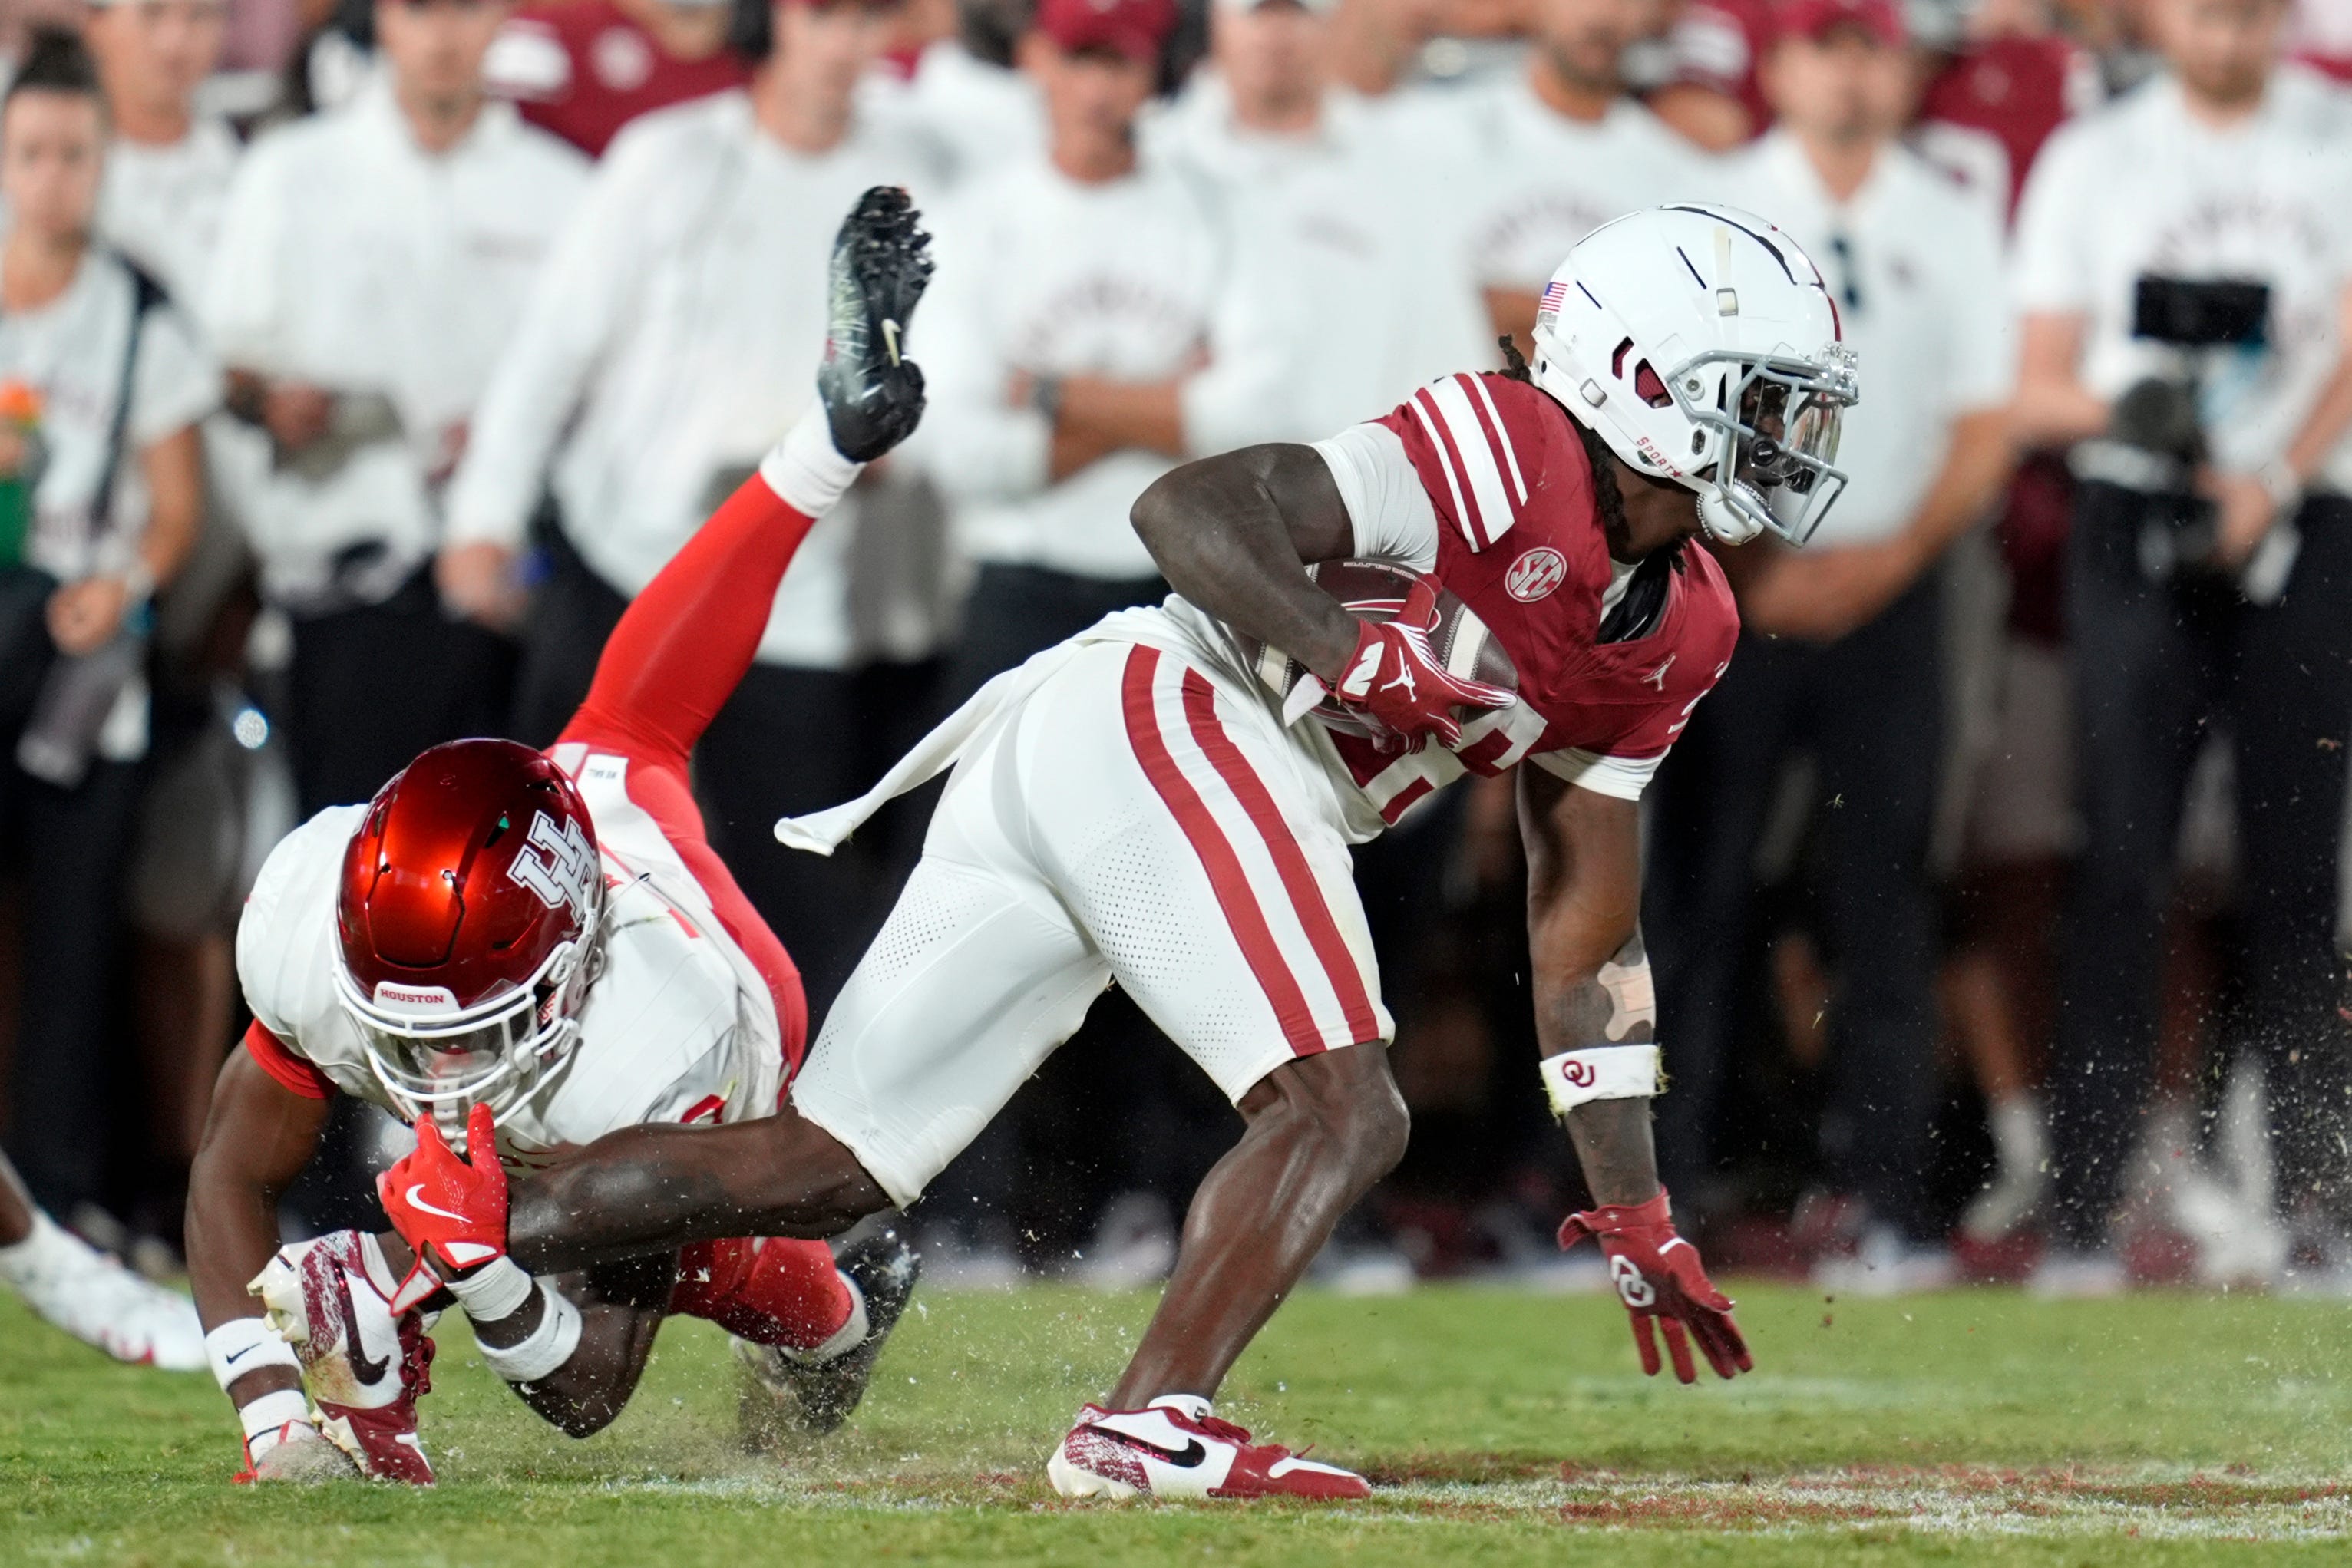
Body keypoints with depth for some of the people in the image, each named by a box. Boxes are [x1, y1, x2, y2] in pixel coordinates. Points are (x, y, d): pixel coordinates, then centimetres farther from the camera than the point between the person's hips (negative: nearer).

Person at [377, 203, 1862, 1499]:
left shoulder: (1675, 632, 20)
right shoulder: (1505, 454, -7)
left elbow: (1587, 937, 24)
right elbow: (1193, 507, -14)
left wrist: (1640, 1218, 22)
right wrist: (1351, 656, -28)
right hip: (1169, 719, -9)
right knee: (1341, 1112, -16)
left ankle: (456, 1215, 5)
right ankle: (1151, 1426, -24)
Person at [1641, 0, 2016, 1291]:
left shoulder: (1953, 226, 11)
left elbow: (1985, 427, 8)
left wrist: (1885, 562, -6)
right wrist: (1757, 568, -9)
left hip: (1889, 590, 1)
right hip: (1729, 588, -1)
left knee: (1883, 889, -3)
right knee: (1694, 882, -5)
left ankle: (1888, 1199, -3)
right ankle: (1659, 1194, -3)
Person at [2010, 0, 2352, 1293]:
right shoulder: (2092, 160, 8)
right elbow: (2035, 394, 5)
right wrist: (2124, 410, -17)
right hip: (2137, 528, 0)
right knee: (2123, 862, -7)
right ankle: (2083, 1211, -7)